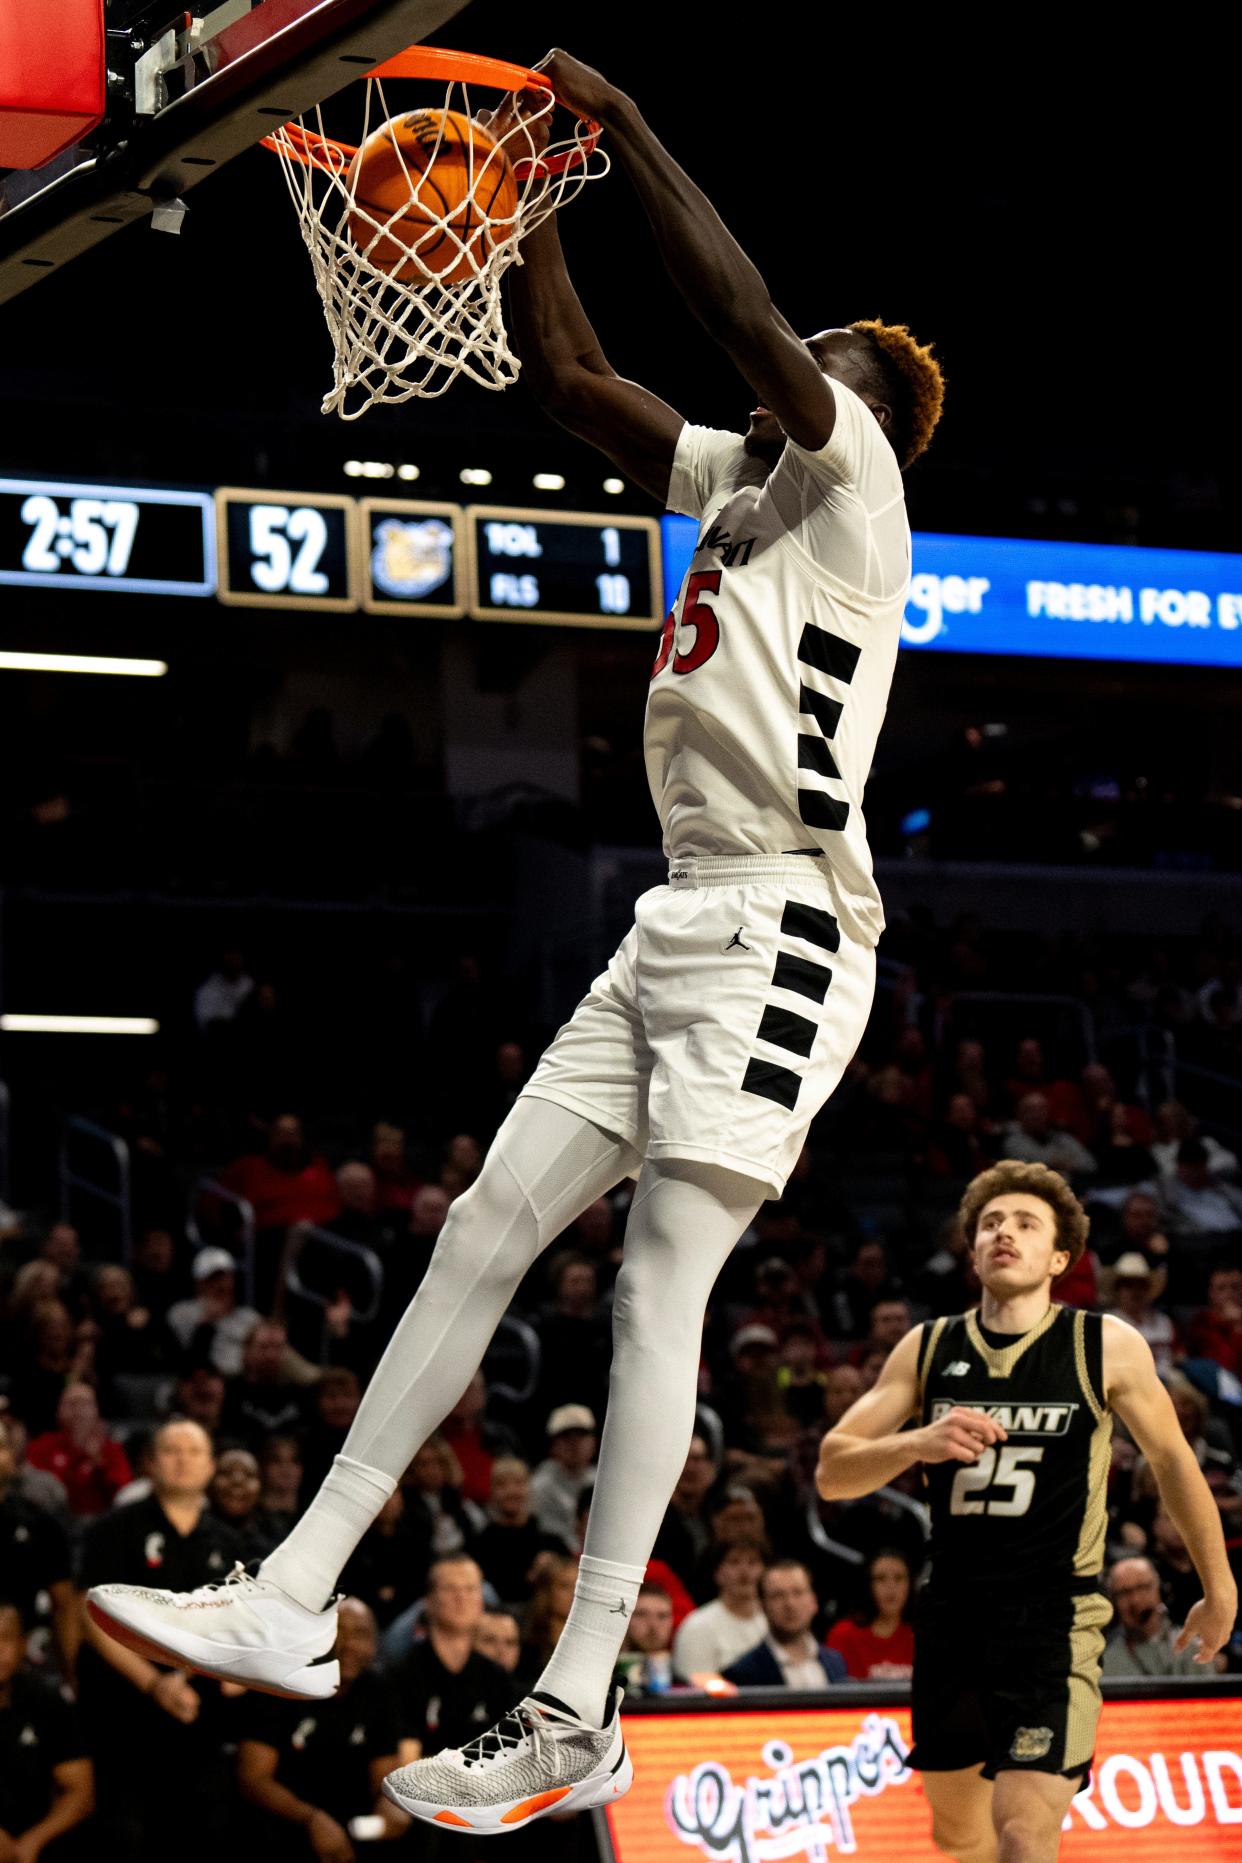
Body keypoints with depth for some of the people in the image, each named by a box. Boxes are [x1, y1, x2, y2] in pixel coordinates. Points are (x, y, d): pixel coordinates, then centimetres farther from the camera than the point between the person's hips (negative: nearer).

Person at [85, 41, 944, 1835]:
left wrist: (624, 120, -12)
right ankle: (291, 1600, 7)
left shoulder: (853, 480, -2)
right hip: (677, 926, 9)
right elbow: (571, 377, 23)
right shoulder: (737, 478, 21)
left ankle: (579, 1717, -17)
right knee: (484, 1231, 5)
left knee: (659, 1280, -15)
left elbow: (748, 318, -17)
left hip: (781, 928, -9)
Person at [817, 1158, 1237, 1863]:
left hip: (1056, 1619, -4)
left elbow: (1173, 1459, 10)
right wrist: (916, 1443, -21)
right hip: (952, 1614, 4)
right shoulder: (929, 1348, 4)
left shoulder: (1108, 1347, -4)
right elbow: (832, 1474, 0)